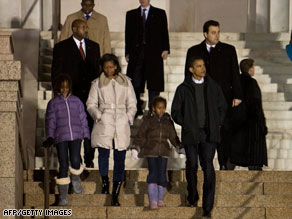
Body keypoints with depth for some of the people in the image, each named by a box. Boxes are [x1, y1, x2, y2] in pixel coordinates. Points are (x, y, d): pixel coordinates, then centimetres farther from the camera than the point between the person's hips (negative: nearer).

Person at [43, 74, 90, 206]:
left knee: (75, 161, -15)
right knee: (63, 165, -5)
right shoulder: (53, 103, 10)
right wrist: (50, 137, -8)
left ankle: (75, 179, 21)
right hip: (61, 137, -1)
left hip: (76, 136, 1)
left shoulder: (76, 101, 14)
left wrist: (86, 136, 12)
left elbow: (83, 119, 16)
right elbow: (50, 121, 4)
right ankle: (63, 196, 1)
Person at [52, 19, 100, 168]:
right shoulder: (61, 47, 2)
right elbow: (56, 72, 1)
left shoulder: (93, 46, 14)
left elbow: (97, 70, 16)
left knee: (90, 127, 2)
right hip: (71, 94, -3)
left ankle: (89, 160, 12)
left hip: (90, 94, 3)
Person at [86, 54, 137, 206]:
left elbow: (132, 104, 17)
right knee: (103, 154, -9)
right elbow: (91, 104, 10)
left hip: (121, 124, 1)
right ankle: (104, 181, 23)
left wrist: (129, 118, 1)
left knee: (120, 158, -4)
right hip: (104, 123, -1)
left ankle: (115, 196, 1)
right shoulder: (97, 83, 11)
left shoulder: (126, 82, 15)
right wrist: (98, 115, -7)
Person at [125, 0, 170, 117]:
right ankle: (136, 112, 6)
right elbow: (128, 35, 12)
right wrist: (127, 52, 4)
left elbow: (164, 33, 6)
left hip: (154, 54, -2)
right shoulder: (131, 14, 14)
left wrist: (165, 50, -5)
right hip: (136, 54, 2)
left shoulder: (160, 13, 10)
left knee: (154, 84, -2)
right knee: (134, 84, -1)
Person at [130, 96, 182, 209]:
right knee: (153, 174, -10)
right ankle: (153, 200, -11)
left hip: (164, 151, 3)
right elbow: (141, 135, 5)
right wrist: (135, 148, -3)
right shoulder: (148, 120, 5)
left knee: (162, 174, -1)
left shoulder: (168, 121, 14)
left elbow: (173, 137, 21)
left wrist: (180, 148, 13)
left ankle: (160, 199, 11)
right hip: (151, 151, -3)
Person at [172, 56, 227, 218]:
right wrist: (186, 125, -3)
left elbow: (222, 107, 17)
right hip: (191, 134, 0)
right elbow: (175, 111, 8)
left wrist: (217, 124, 6)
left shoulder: (213, 87, 8)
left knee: (208, 167, -10)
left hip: (209, 134, 0)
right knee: (192, 166, 8)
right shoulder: (183, 89, 3)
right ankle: (192, 197, 32)